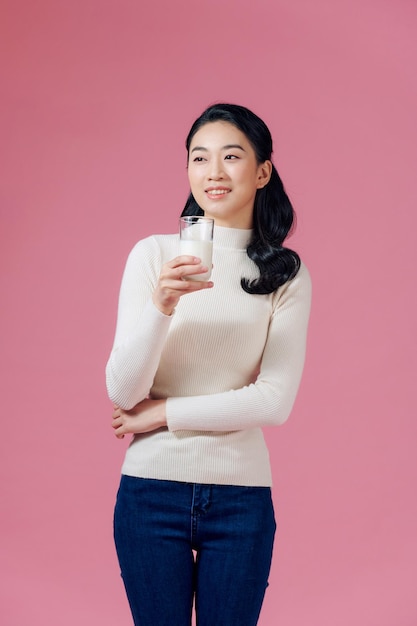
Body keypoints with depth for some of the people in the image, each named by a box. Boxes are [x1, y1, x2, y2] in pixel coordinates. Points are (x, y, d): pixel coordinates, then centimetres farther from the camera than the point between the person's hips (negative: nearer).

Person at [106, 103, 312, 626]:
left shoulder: (287, 274, 0)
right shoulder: (153, 254, -3)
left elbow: (276, 401, -8)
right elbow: (120, 392, -8)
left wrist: (162, 414, -9)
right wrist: (161, 304, -24)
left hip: (242, 492, 1)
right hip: (152, 488, 0)